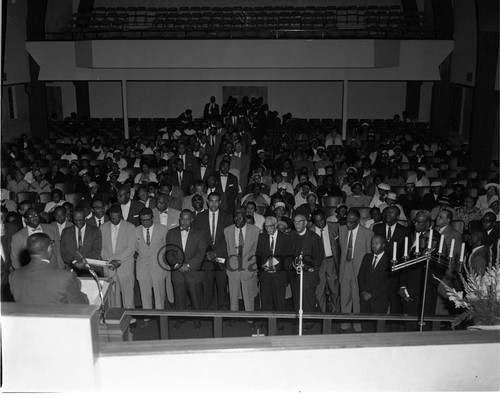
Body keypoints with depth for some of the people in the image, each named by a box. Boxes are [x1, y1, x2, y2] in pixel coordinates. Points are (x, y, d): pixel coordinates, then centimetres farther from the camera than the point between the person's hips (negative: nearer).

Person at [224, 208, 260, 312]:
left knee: (249, 298, 4)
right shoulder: (227, 230, 2)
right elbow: (227, 249, 11)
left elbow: (257, 249, 6)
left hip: (249, 268, -1)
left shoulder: (255, 230, -2)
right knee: (233, 297, 7)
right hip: (233, 268, 1)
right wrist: (230, 262, 8)